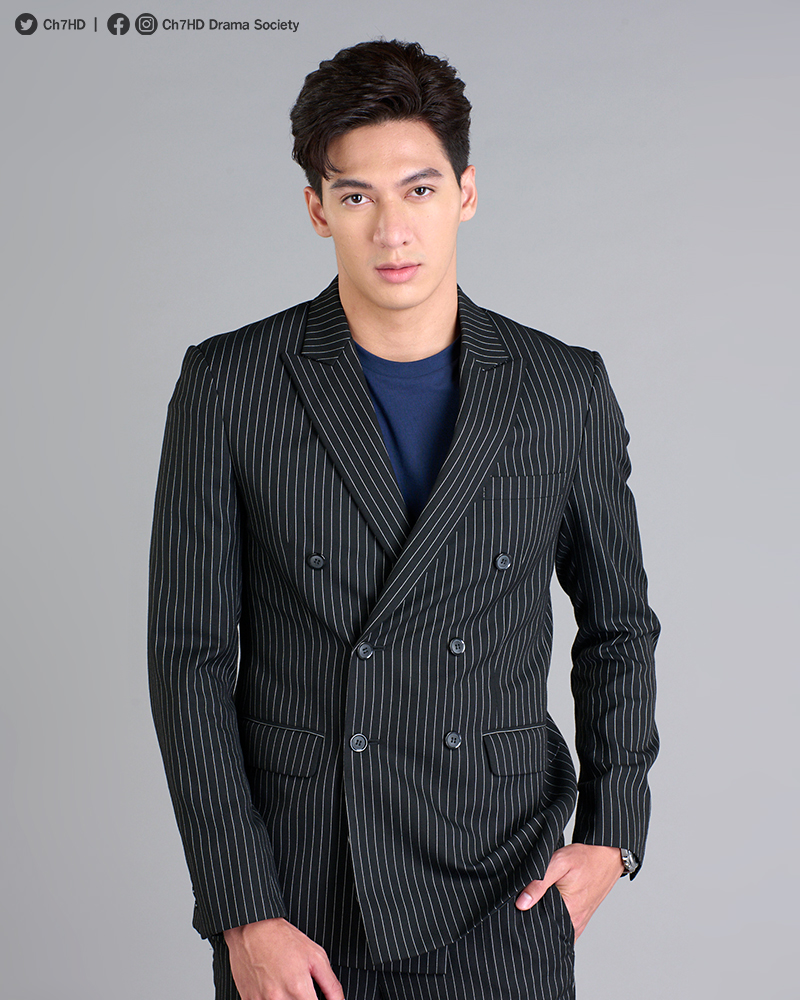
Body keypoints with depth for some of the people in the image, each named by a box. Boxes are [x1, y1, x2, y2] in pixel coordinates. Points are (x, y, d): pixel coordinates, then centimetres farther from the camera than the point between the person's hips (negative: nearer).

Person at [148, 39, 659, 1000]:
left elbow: (618, 624, 11)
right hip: (293, 892, 0)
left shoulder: (567, 392, -1)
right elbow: (189, 653, -5)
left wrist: (612, 832, 2)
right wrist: (244, 914, -8)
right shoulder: (227, 387, -5)